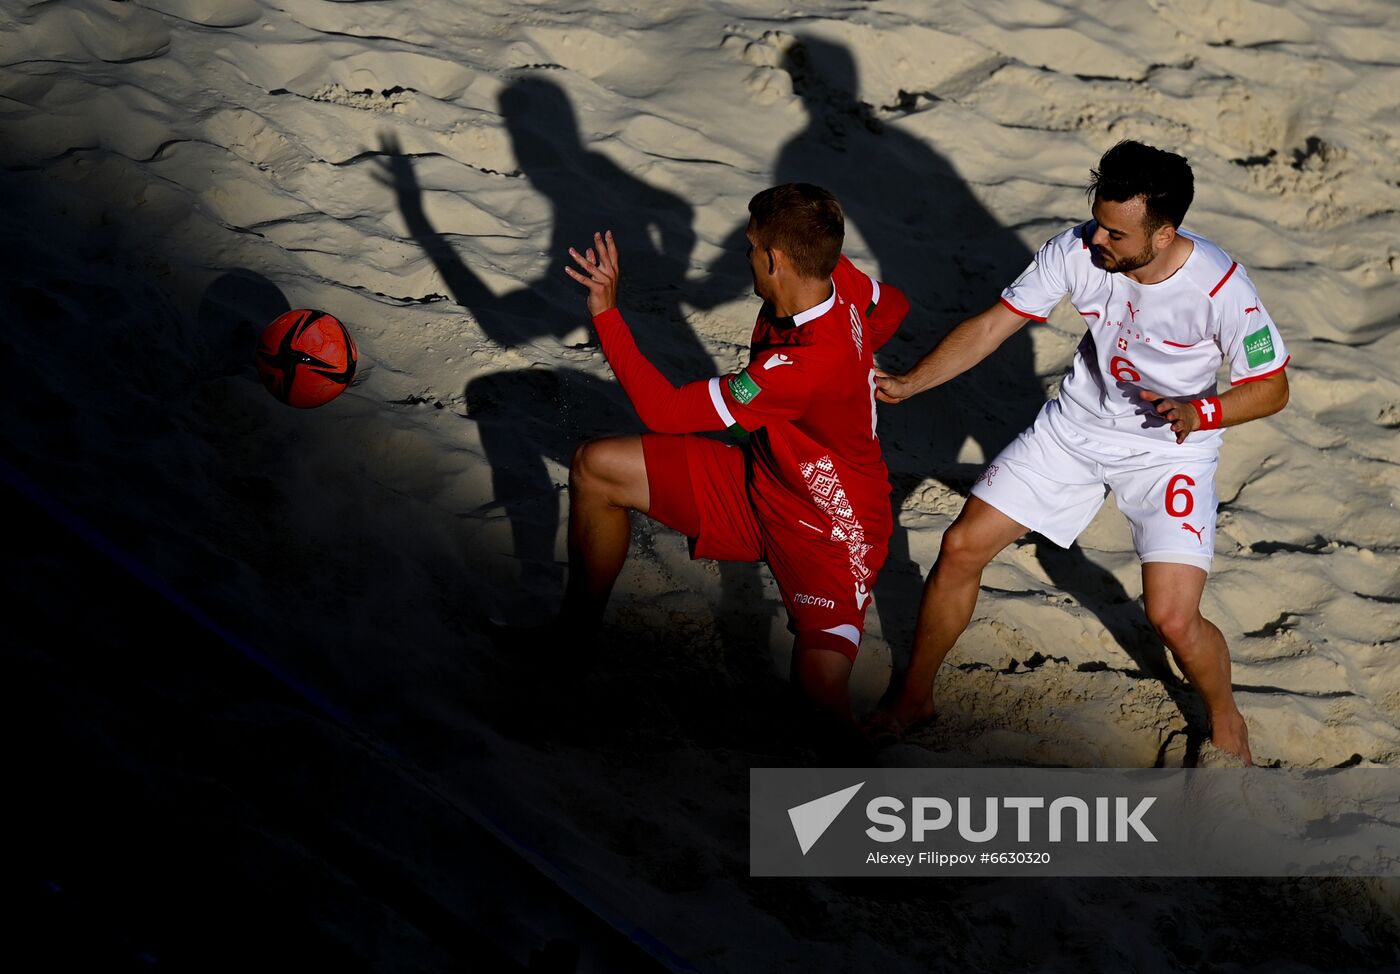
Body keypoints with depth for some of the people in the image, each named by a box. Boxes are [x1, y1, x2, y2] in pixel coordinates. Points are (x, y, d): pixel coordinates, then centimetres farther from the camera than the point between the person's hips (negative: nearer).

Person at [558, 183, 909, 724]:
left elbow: (663, 410, -32)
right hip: (761, 481, 9)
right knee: (594, 467, 2)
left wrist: (606, 313, -28)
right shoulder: (838, 279, -15)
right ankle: (577, 632, 22)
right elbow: (893, 306, 12)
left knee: (824, 694, -31)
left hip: (831, 533, -9)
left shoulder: (799, 366, -38)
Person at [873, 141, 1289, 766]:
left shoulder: (1218, 286, -28)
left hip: (1169, 449, -4)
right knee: (961, 548, 0)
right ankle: (912, 699, 22)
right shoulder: (1077, 251, -19)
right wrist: (909, 383, -21)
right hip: (1076, 426, 4)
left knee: (1172, 619, -16)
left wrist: (1200, 412, -34)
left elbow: (1271, 387, -16)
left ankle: (1225, 720, 18)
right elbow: (993, 325, -10)